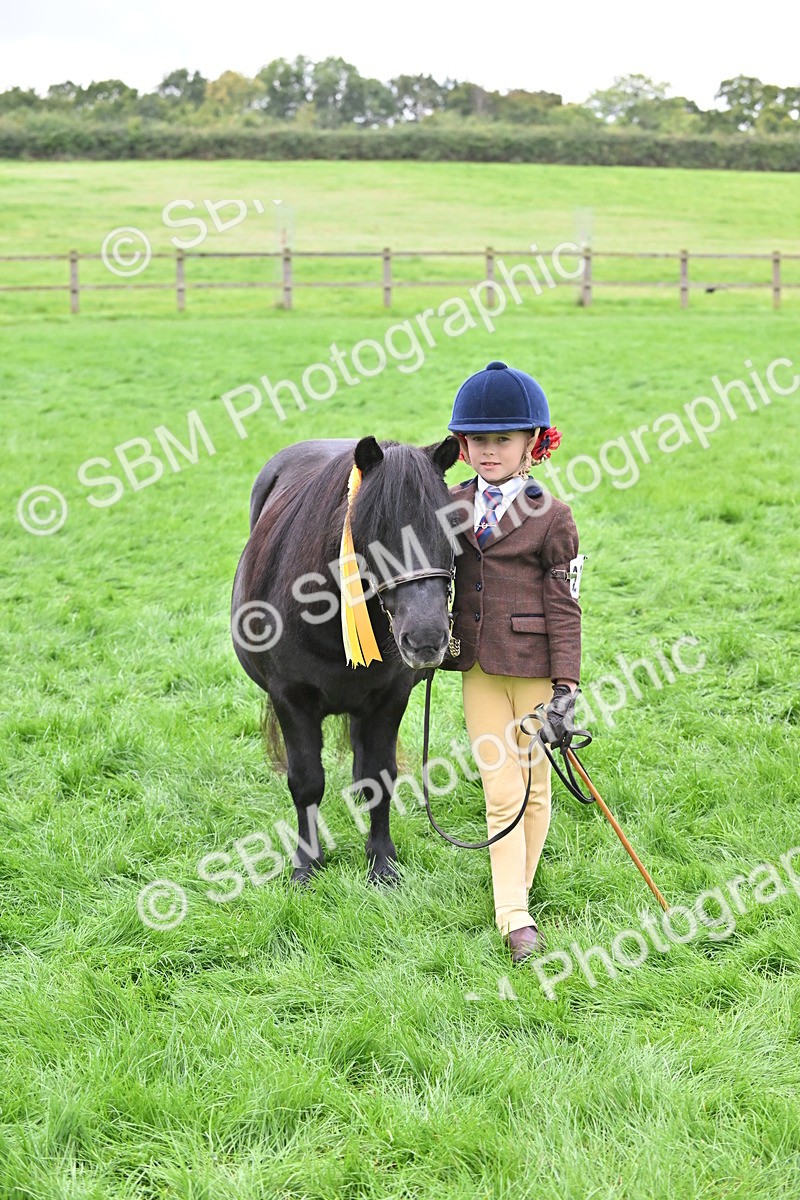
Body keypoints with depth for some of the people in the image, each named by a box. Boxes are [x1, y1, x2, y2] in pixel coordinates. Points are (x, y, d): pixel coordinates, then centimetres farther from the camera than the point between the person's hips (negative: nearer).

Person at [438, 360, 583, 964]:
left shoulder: (551, 516, -6)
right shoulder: (451, 506, 5)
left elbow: (564, 608, -7)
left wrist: (565, 689, -11)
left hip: (534, 669, -2)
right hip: (479, 668, 3)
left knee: (534, 787, 9)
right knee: (502, 792, -1)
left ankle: (519, 885, 28)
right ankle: (514, 917, 0)